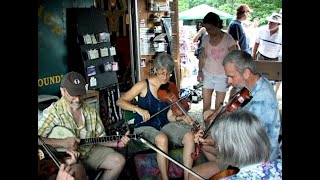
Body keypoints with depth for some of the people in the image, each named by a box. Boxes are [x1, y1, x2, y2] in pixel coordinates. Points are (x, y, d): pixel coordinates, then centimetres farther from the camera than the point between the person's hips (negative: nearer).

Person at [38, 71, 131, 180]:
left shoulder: (91, 111, 3)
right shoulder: (54, 111, -14)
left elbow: (99, 138, 8)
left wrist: (117, 143, -9)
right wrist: (62, 142, -28)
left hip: (90, 151, 6)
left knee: (119, 161, -11)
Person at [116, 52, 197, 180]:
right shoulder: (144, 85, -10)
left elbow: (170, 116, -1)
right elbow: (120, 101, -12)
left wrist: (182, 118, -22)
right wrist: (138, 109, -27)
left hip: (164, 125, 4)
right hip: (144, 127, -4)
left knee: (189, 136, -21)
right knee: (162, 138, -36)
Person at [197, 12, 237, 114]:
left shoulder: (228, 39, -12)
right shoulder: (205, 38, -1)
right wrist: (200, 71, -2)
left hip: (222, 76, -3)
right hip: (207, 74, 3)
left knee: (218, 106, 2)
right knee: (206, 105, 5)